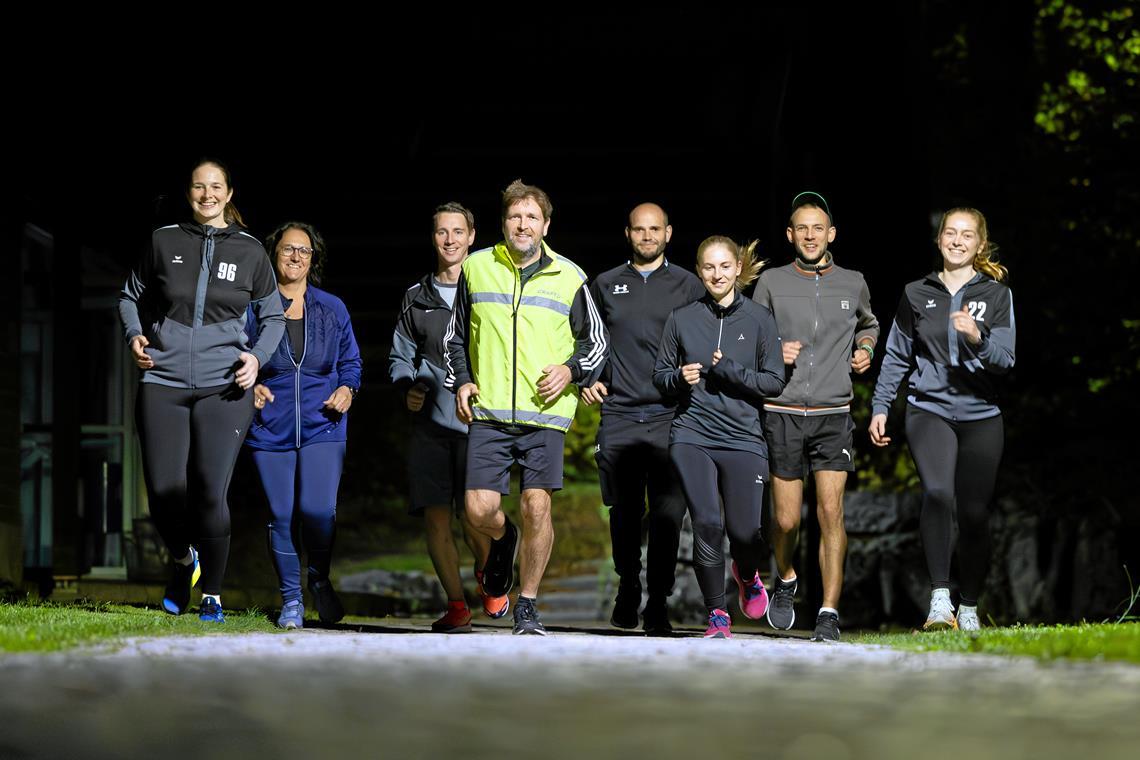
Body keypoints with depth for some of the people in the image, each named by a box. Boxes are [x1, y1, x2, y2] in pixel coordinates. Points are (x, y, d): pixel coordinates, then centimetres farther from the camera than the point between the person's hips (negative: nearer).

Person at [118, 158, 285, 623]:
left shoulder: (249, 251, 7)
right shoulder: (165, 241, 7)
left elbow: (273, 316, 17)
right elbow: (130, 296, 19)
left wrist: (257, 356, 0)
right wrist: (135, 336, 1)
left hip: (224, 387, -1)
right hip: (163, 382, 1)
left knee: (210, 492, -11)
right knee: (163, 492, -4)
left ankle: (212, 593, 6)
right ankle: (183, 560, 28)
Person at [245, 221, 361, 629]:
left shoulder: (332, 309, 9)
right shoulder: (254, 308, 3)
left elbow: (351, 361, 17)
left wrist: (346, 388, -2)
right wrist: (251, 388, -9)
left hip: (322, 427, 0)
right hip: (270, 428, 0)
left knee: (318, 510, -16)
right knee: (282, 516, 0)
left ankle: (320, 579, 13)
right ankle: (291, 601, 15)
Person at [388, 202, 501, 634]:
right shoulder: (417, 298, 14)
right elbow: (400, 356, 23)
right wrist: (407, 388, 3)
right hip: (430, 424, 3)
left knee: (473, 518, -10)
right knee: (435, 517, -3)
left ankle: (487, 574, 23)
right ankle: (456, 604, 11)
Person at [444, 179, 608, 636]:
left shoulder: (568, 277, 5)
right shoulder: (476, 268, 7)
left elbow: (596, 341, 14)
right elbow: (456, 335, 19)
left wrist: (571, 370, -4)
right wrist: (461, 380, 4)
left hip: (546, 411, -1)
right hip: (489, 411, 1)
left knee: (537, 506, -8)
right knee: (479, 509, -8)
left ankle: (527, 608, 6)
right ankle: (503, 541, 29)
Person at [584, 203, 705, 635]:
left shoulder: (688, 286, 9)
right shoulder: (605, 286, 14)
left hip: (670, 417, -1)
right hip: (618, 415, 1)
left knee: (668, 512, -8)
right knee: (624, 512, 4)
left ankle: (658, 603, -1)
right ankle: (627, 587, 25)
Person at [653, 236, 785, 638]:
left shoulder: (759, 318, 5)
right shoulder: (681, 319, 8)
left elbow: (774, 382, 3)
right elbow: (660, 375, 15)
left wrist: (730, 371, -10)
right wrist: (680, 378, -6)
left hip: (743, 439, -1)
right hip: (692, 436, 1)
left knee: (744, 532, -4)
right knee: (706, 525, -12)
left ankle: (748, 575, 33)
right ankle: (717, 613, 4)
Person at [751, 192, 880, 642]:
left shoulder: (853, 284, 9)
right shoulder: (771, 284, 4)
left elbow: (869, 325, 30)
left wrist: (865, 349, 10)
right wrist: (773, 353, -7)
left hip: (833, 415, 0)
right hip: (782, 414, 0)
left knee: (831, 511, -12)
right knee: (786, 520, 2)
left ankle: (829, 614, -9)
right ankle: (786, 581, 33)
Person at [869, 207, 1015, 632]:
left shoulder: (997, 294, 5)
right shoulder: (917, 294, 9)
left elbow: (1005, 359, -4)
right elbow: (896, 356, 17)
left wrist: (977, 337, -23)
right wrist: (880, 407, 11)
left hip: (981, 417, 1)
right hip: (929, 410, -1)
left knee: (974, 513, 2)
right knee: (937, 492, -25)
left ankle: (969, 608, 19)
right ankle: (940, 598, -27)